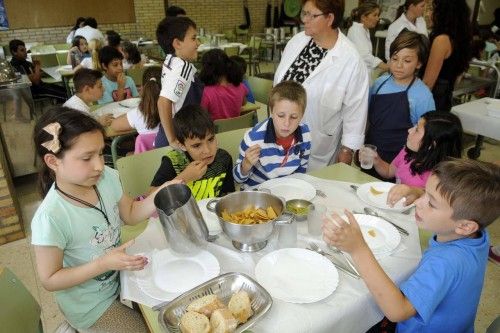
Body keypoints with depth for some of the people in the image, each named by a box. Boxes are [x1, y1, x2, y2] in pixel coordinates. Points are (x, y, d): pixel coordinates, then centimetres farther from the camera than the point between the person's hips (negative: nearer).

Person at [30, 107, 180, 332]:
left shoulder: (106, 178, -16)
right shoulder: (51, 218, -32)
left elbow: (130, 214, 0)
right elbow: (49, 280, -21)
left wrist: (158, 195, -17)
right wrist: (103, 263, -30)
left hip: (120, 276, 6)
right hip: (90, 305, -5)